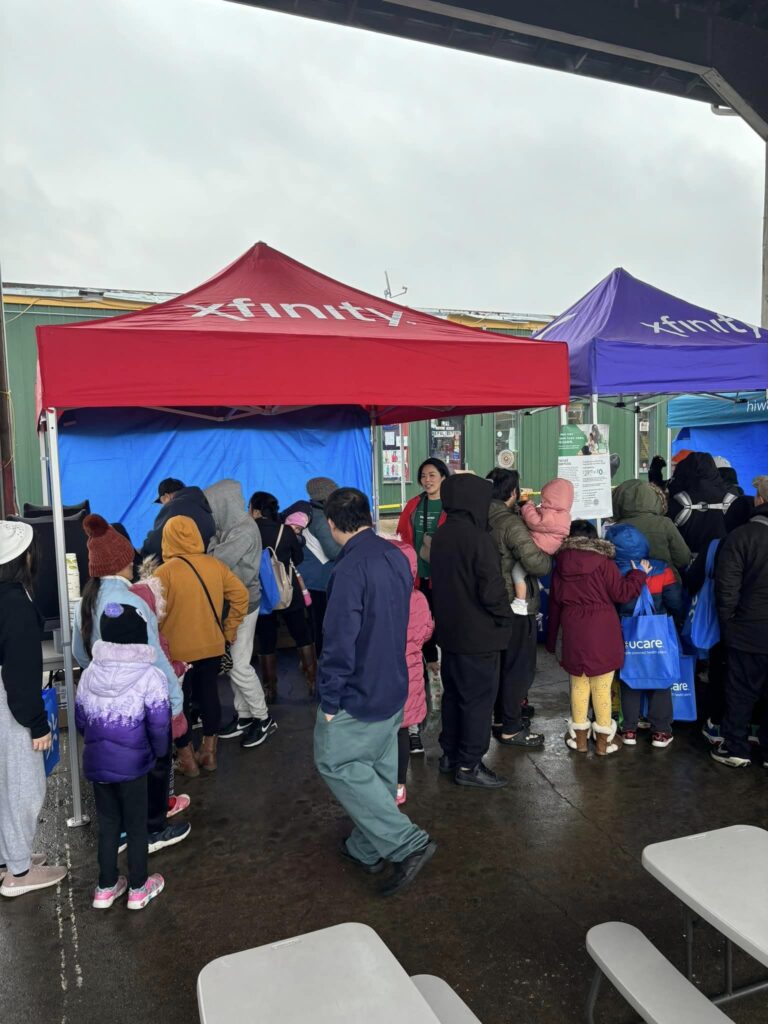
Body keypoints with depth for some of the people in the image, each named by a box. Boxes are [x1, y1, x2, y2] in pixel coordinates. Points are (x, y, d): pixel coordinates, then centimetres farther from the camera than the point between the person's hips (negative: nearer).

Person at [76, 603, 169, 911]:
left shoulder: (89, 673, -4)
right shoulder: (149, 676, -19)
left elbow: (80, 720, 6)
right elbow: (159, 724, -16)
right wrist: (160, 753, 3)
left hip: (96, 762, 4)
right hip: (132, 762, -4)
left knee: (107, 823, 20)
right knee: (136, 825, 13)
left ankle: (106, 887, 31)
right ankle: (138, 888, 26)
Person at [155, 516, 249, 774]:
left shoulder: (165, 571, -15)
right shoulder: (215, 564, -2)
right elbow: (240, 595, 0)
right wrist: (229, 629, 8)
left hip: (177, 651, -4)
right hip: (212, 647, 4)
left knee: (179, 702, 11)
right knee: (209, 695, 17)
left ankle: (186, 758, 21)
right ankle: (209, 752, 27)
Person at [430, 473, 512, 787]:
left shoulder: (441, 535, 4)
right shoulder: (478, 538, -22)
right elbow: (491, 589, -22)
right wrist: (505, 617, -7)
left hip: (450, 631, 8)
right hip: (479, 634, -8)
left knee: (453, 694, 19)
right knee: (478, 698, 4)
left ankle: (449, 755, 30)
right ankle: (469, 765, 13)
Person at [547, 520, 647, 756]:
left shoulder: (561, 564, 5)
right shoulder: (603, 562, -7)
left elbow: (554, 602, 10)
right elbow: (621, 593, -6)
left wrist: (553, 638, 19)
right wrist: (639, 574, 11)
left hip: (573, 633, 3)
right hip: (601, 633, -3)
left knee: (578, 683, 15)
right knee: (601, 686, 7)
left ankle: (579, 735, 24)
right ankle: (603, 738, 18)